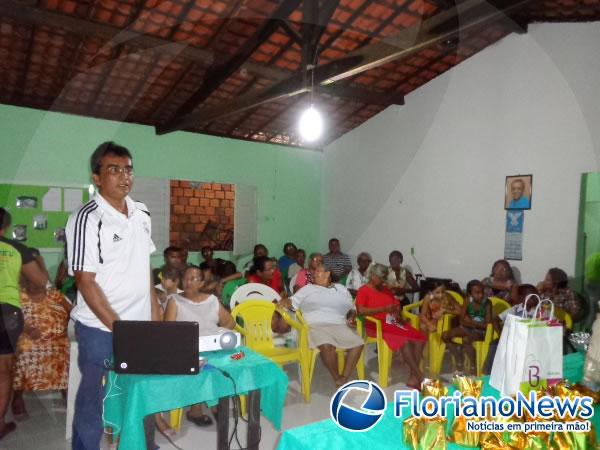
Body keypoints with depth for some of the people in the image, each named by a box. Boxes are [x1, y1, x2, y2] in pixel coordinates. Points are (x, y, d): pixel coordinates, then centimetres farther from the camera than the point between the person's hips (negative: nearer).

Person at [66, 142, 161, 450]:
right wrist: (118, 327, -18)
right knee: (94, 402, 10)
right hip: (101, 329, -6)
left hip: (141, 324, 6)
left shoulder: (141, 214, 5)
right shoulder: (87, 218, -14)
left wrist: (154, 311, 10)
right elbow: (85, 281, -15)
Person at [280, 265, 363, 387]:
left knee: (358, 343, -24)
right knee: (327, 346, -35)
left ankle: (344, 378, -16)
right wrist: (285, 301, -14)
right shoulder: (308, 288, 19)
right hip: (316, 325, -3)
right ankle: (337, 379, -14)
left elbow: (352, 309, 24)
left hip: (340, 325, 3)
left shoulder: (341, 289, 24)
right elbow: (292, 302, 9)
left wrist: (352, 318, 3)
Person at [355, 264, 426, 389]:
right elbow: (360, 310, -17)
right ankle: (420, 376, -19)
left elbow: (397, 305, 22)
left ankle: (413, 377, -14)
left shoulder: (386, 290, 22)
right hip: (377, 325, -7)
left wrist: (397, 313, -3)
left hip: (393, 322, 8)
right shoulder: (363, 291, -2)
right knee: (404, 341, -30)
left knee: (419, 338, -16)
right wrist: (384, 309, -20)